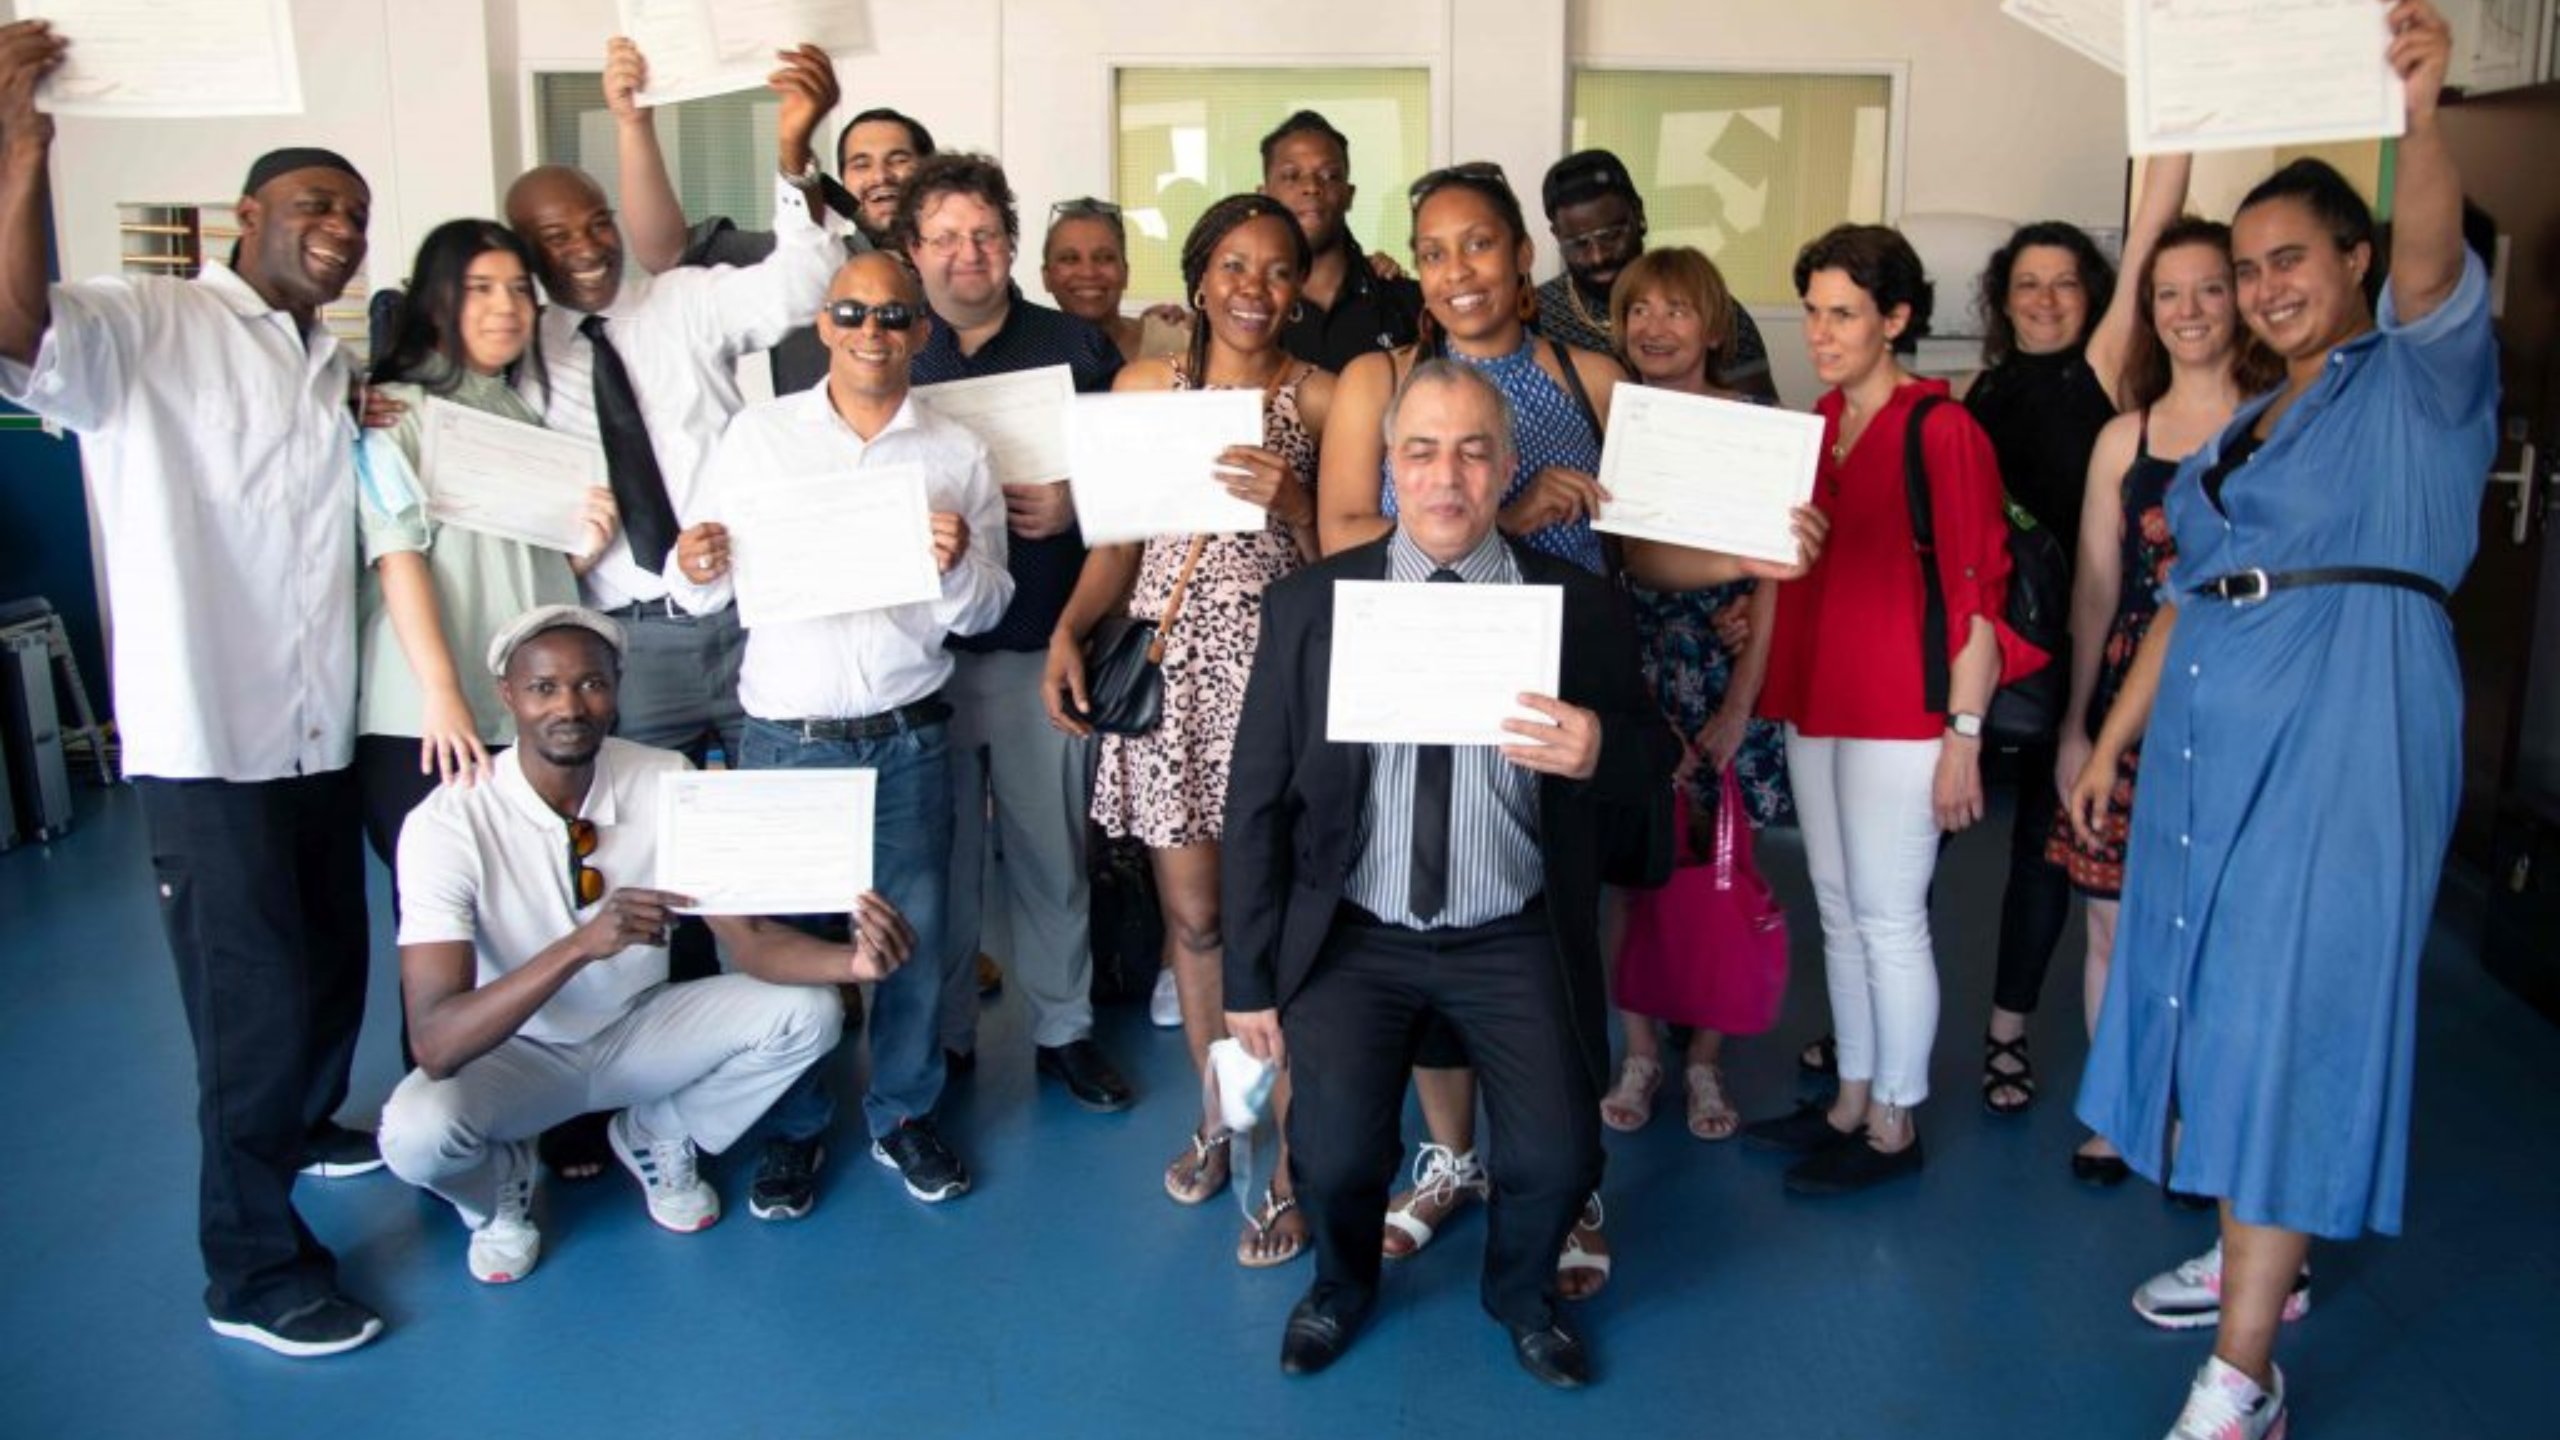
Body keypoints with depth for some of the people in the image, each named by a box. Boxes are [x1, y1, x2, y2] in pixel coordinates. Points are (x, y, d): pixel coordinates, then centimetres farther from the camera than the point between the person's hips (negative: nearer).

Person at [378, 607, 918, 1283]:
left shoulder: (668, 783, -15)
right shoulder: (447, 825, -26)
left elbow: (749, 938, -17)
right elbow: (435, 1043, -34)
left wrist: (854, 960, -39)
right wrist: (582, 944, -49)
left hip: (639, 1030, 3)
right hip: (514, 1052, -3)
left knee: (806, 1011, -20)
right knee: (417, 1131, -35)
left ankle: (658, 1137, 8)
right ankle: (501, 1185, 4)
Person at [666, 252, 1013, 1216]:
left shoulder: (956, 454, 6)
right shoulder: (757, 434, 5)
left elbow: (983, 613, 4)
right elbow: (709, 594, 5)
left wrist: (958, 566, -17)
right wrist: (695, 571, -17)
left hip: (907, 737, 1)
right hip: (783, 735, 0)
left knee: (916, 933, 7)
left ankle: (905, 1115, 27)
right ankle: (794, 1128, 25)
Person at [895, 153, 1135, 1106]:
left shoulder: (1077, 348, 7)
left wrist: (1073, 508, -10)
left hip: (1042, 645, 0)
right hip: (922, 645, 0)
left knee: (1052, 847, 7)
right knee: (938, 851, 7)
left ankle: (1063, 1027, 22)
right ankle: (942, 1036, 23)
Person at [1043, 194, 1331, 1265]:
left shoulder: (1322, 398, 2)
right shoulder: (1143, 385, 9)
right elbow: (1118, 539, 10)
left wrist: (1291, 504, -18)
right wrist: (1068, 630, -4)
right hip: (1168, 665, 3)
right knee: (1191, 915, 11)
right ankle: (1218, 1115, 32)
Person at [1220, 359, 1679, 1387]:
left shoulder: (1579, 605, -1)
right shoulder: (1306, 604, -2)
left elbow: (1652, 774, 3)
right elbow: (1255, 802, 1)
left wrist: (1599, 753, -22)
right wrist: (1250, 980, 0)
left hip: (1516, 939, 0)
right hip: (1353, 935, 0)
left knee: (1558, 1157, -12)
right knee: (1334, 1156, -13)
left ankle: (1522, 1294, 26)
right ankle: (1342, 1286, 26)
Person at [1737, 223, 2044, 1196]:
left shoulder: (1942, 432, -10)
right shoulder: (1816, 426, 12)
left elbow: (1974, 595, -12)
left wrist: (1964, 732, -15)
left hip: (1900, 711, -7)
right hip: (1814, 703, 8)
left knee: (1889, 922, 1)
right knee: (1839, 913, 15)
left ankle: (1894, 1126, 16)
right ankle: (1850, 1103, 28)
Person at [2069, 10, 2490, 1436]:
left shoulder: (2419, 376, 0)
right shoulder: (2244, 425, 20)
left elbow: (2432, 262, -23)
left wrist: (2419, 115, -41)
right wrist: (2113, 738, 17)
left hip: (2347, 720, -7)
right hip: (2214, 727, 8)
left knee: (2292, 1008, -8)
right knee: (2223, 988, 13)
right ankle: (2257, 1258, 31)